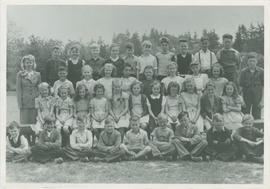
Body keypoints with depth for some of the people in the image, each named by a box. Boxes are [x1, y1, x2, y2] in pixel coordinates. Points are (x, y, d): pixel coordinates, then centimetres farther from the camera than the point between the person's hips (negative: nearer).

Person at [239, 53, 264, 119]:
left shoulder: (261, 72, -2)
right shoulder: (243, 72, -1)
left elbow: (263, 86, -1)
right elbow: (241, 87, 0)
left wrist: (262, 100, -6)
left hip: (257, 97, 0)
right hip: (246, 97, 0)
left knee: (256, 117, 3)